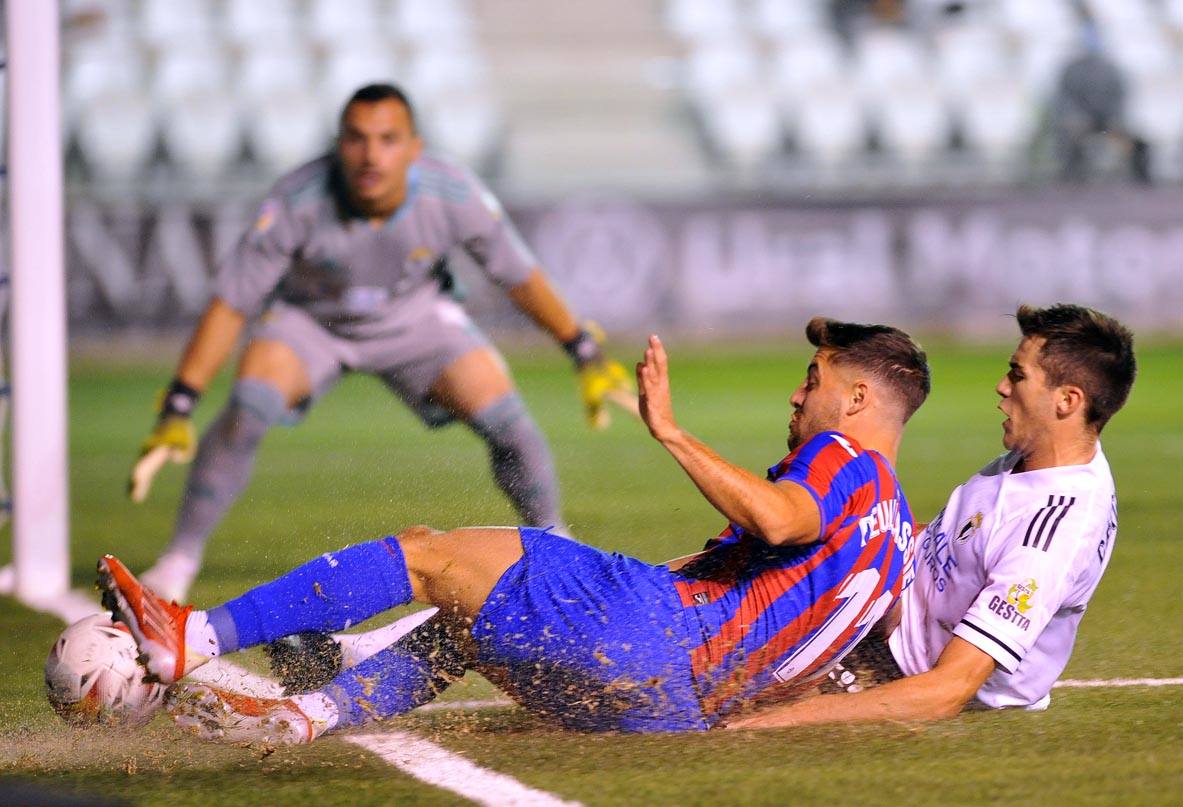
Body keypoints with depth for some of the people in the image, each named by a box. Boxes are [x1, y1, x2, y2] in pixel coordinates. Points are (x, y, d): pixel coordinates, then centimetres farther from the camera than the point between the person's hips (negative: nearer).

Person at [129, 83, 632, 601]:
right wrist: (177, 412, -30)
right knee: (247, 411, -27)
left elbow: (521, 277, -11)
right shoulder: (296, 203, -34)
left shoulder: (454, 196, -28)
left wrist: (588, 357, -2)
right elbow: (229, 305, -27)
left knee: (505, 420, -13)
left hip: (416, 316, 2)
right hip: (308, 319, -2)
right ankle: (180, 558, -12)